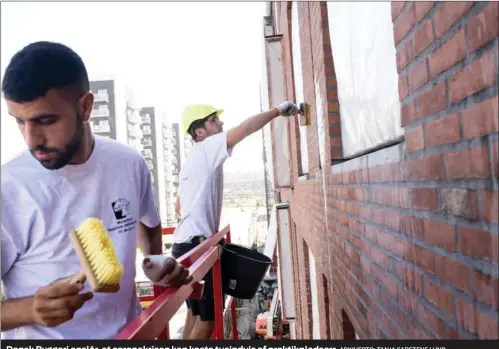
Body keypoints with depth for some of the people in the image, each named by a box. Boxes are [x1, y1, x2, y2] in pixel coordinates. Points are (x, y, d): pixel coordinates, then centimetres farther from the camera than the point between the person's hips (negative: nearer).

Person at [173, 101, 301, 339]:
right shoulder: (206, 150, -8)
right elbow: (246, 128, -17)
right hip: (196, 246, -10)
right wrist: (278, 110, -7)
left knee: (195, 314, 17)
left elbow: (179, 206, 24)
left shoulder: (195, 159, 20)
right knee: (207, 316, -4)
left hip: (188, 245, 10)